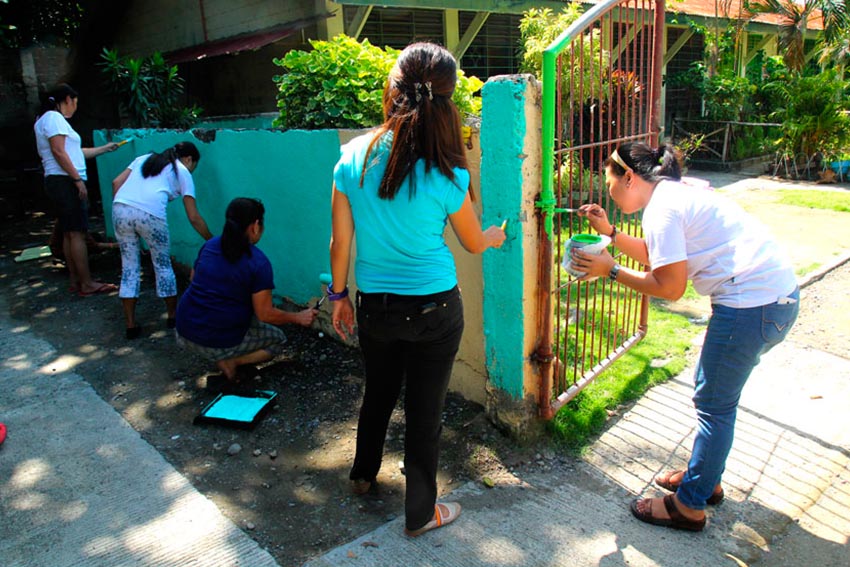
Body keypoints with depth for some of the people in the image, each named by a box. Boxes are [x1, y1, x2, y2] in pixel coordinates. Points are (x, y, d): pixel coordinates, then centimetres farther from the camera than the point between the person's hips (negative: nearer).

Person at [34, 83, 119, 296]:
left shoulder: (53, 118, 22)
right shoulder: (53, 117, -8)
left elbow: (76, 152, 25)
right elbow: (58, 151, -18)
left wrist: (106, 148, 34)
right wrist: (78, 179, -19)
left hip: (59, 183, 10)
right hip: (65, 182, -10)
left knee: (69, 233, 12)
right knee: (77, 233, -9)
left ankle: (75, 280, 17)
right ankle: (87, 284, -8)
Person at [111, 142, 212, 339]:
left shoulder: (145, 159, 30)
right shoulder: (182, 172, 17)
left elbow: (116, 182, 16)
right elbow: (194, 218, 12)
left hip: (120, 209, 4)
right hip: (150, 214, -4)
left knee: (129, 267, 14)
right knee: (163, 265, 16)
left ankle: (131, 326, 15)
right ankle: (172, 316, 29)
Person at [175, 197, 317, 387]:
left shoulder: (210, 245, 2)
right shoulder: (258, 263, -15)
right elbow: (265, 314, -13)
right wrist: (298, 318, 2)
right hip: (222, 342, -6)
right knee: (278, 340, 19)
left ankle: (223, 358, 11)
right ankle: (230, 362, -5)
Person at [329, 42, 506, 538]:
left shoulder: (354, 158, -9)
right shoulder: (446, 176, -17)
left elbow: (341, 241, -2)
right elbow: (474, 242, 0)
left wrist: (339, 295, 13)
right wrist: (498, 236, 23)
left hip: (374, 307, 4)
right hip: (434, 309, -3)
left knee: (378, 391, 27)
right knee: (425, 411, 12)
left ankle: (364, 475, 51)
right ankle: (421, 513, 31)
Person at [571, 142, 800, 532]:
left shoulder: (661, 208, -15)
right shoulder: (676, 194, 15)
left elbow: (670, 287, -14)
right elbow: (657, 257, 22)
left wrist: (611, 271, -6)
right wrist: (609, 232, 17)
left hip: (751, 306, -10)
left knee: (714, 405, 2)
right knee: (713, 394, 21)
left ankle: (689, 506, 17)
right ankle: (707, 479, 37)